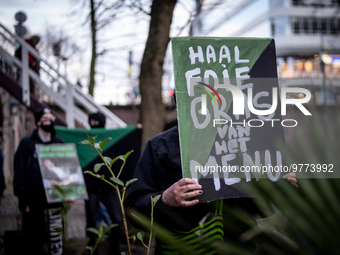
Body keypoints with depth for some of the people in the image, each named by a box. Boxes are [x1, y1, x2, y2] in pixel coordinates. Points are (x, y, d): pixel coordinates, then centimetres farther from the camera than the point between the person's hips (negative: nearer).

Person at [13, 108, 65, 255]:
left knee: (56, 242, 3)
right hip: (34, 202, -2)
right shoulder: (27, 143, 3)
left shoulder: (60, 143, 12)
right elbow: (19, 172, -2)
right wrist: (23, 200, -9)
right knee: (34, 243, 5)